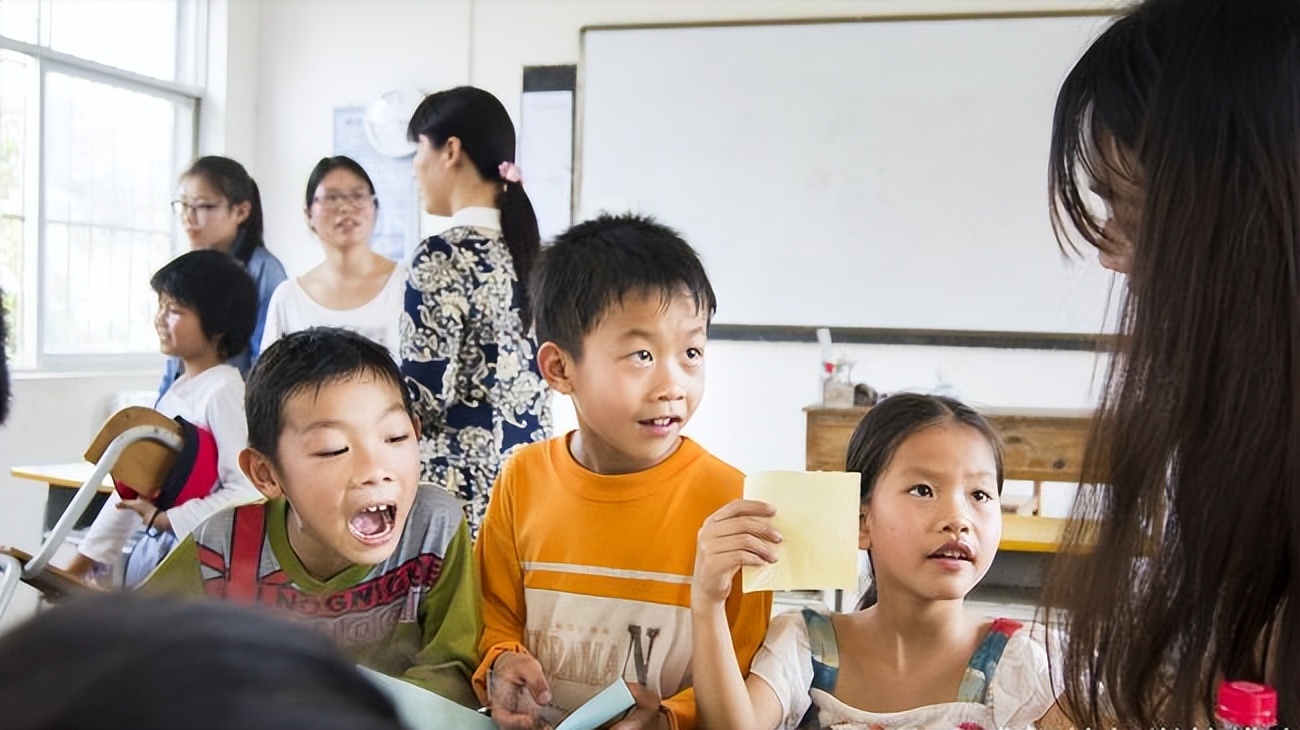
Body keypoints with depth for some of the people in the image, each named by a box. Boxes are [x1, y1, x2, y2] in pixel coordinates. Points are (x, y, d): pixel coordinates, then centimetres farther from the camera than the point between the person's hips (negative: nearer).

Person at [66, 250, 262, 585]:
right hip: (152, 553, 8)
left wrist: (166, 518, -18)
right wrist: (86, 559, 11)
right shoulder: (175, 392, 10)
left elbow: (247, 490, -24)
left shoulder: (224, 390, -15)